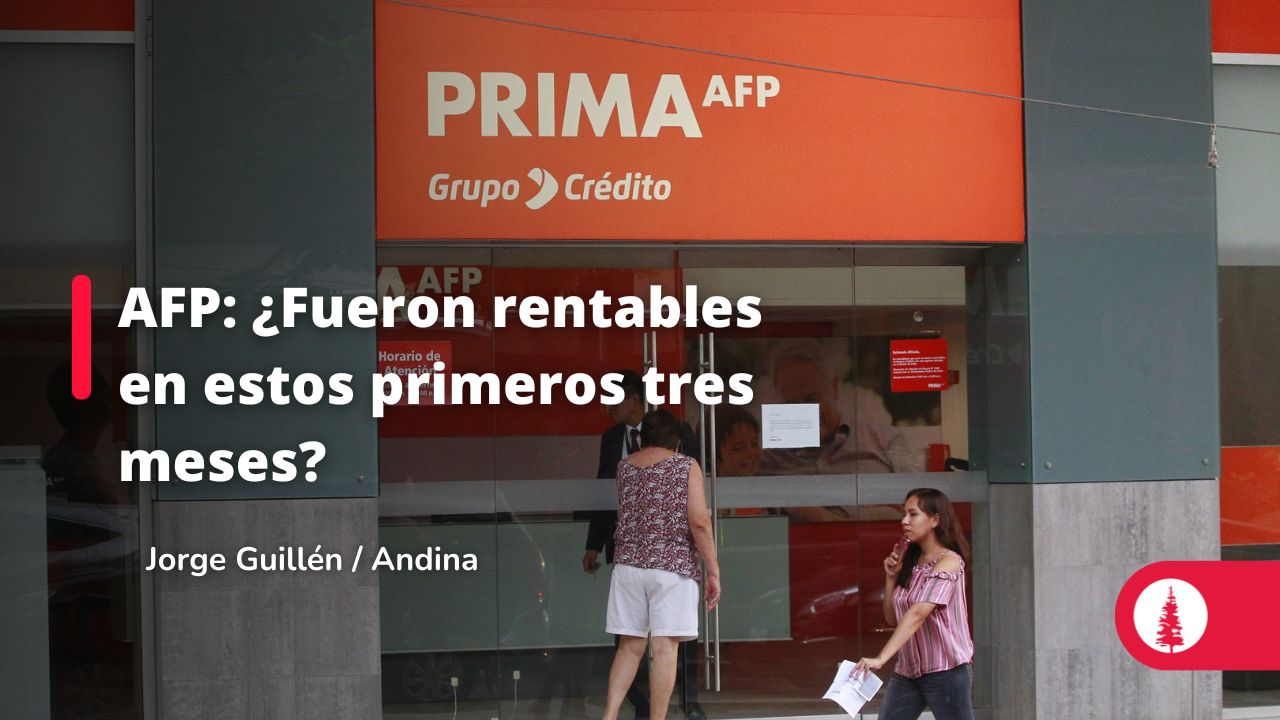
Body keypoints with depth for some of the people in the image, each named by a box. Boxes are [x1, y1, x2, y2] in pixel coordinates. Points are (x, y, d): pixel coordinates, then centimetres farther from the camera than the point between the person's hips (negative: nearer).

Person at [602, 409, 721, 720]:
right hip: (672, 565, -4)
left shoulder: (624, 466, 12)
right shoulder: (686, 466, -1)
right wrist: (713, 571, -6)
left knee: (630, 647, 9)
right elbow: (699, 523, -10)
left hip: (629, 563, 4)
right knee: (664, 648, -4)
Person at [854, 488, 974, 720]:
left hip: (946, 669, -8)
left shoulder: (948, 562, -14)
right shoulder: (910, 565, 12)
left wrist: (881, 658, -35)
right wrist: (891, 577, 1)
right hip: (907, 670, 8)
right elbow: (892, 618, 16)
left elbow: (918, 614, -26)